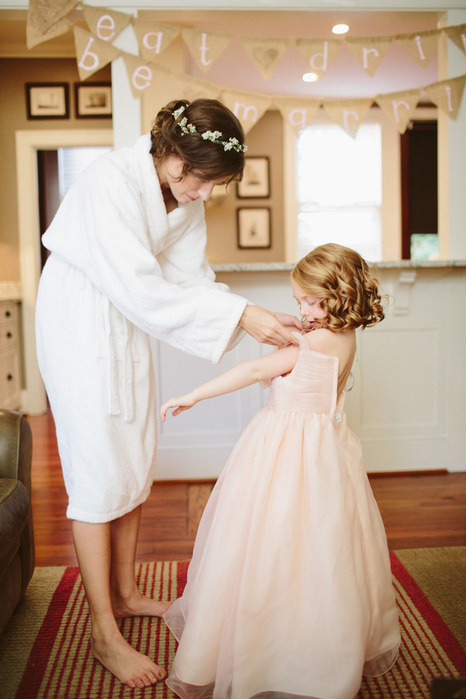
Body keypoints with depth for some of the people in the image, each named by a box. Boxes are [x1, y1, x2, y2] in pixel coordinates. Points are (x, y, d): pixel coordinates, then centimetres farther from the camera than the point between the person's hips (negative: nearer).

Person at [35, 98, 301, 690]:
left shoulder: (184, 192, -3)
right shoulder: (111, 182, -28)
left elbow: (191, 275, -2)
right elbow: (143, 291, -34)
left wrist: (263, 330, -13)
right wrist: (241, 314, -36)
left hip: (126, 323, 8)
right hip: (79, 322, -8)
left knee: (135, 462, 13)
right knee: (98, 472, -4)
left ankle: (124, 594, 31)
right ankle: (104, 635, 10)